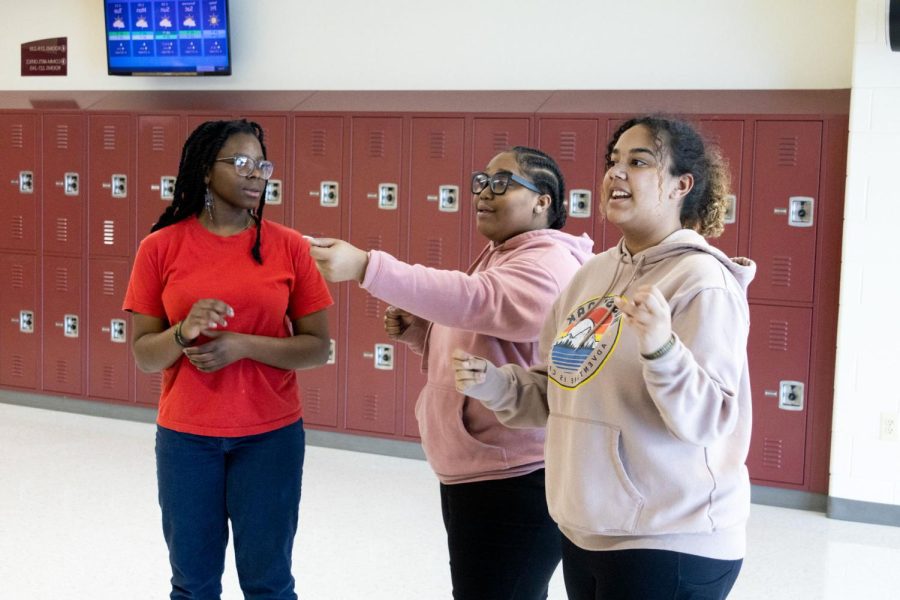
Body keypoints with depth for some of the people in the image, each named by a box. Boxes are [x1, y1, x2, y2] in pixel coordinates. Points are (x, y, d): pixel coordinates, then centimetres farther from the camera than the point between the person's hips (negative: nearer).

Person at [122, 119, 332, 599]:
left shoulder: (288, 246, -4)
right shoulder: (161, 248, -3)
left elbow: (317, 348, -3)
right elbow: (144, 355, -1)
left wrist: (243, 346, -17)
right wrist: (185, 332, -21)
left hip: (271, 435, 0)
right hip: (186, 437, 0)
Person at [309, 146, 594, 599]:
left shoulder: (548, 264, -16)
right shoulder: (497, 257, 16)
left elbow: (474, 301, -34)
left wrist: (365, 266, -42)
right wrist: (416, 330, 3)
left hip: (514, 486, -10)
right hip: (469, 476, 10)